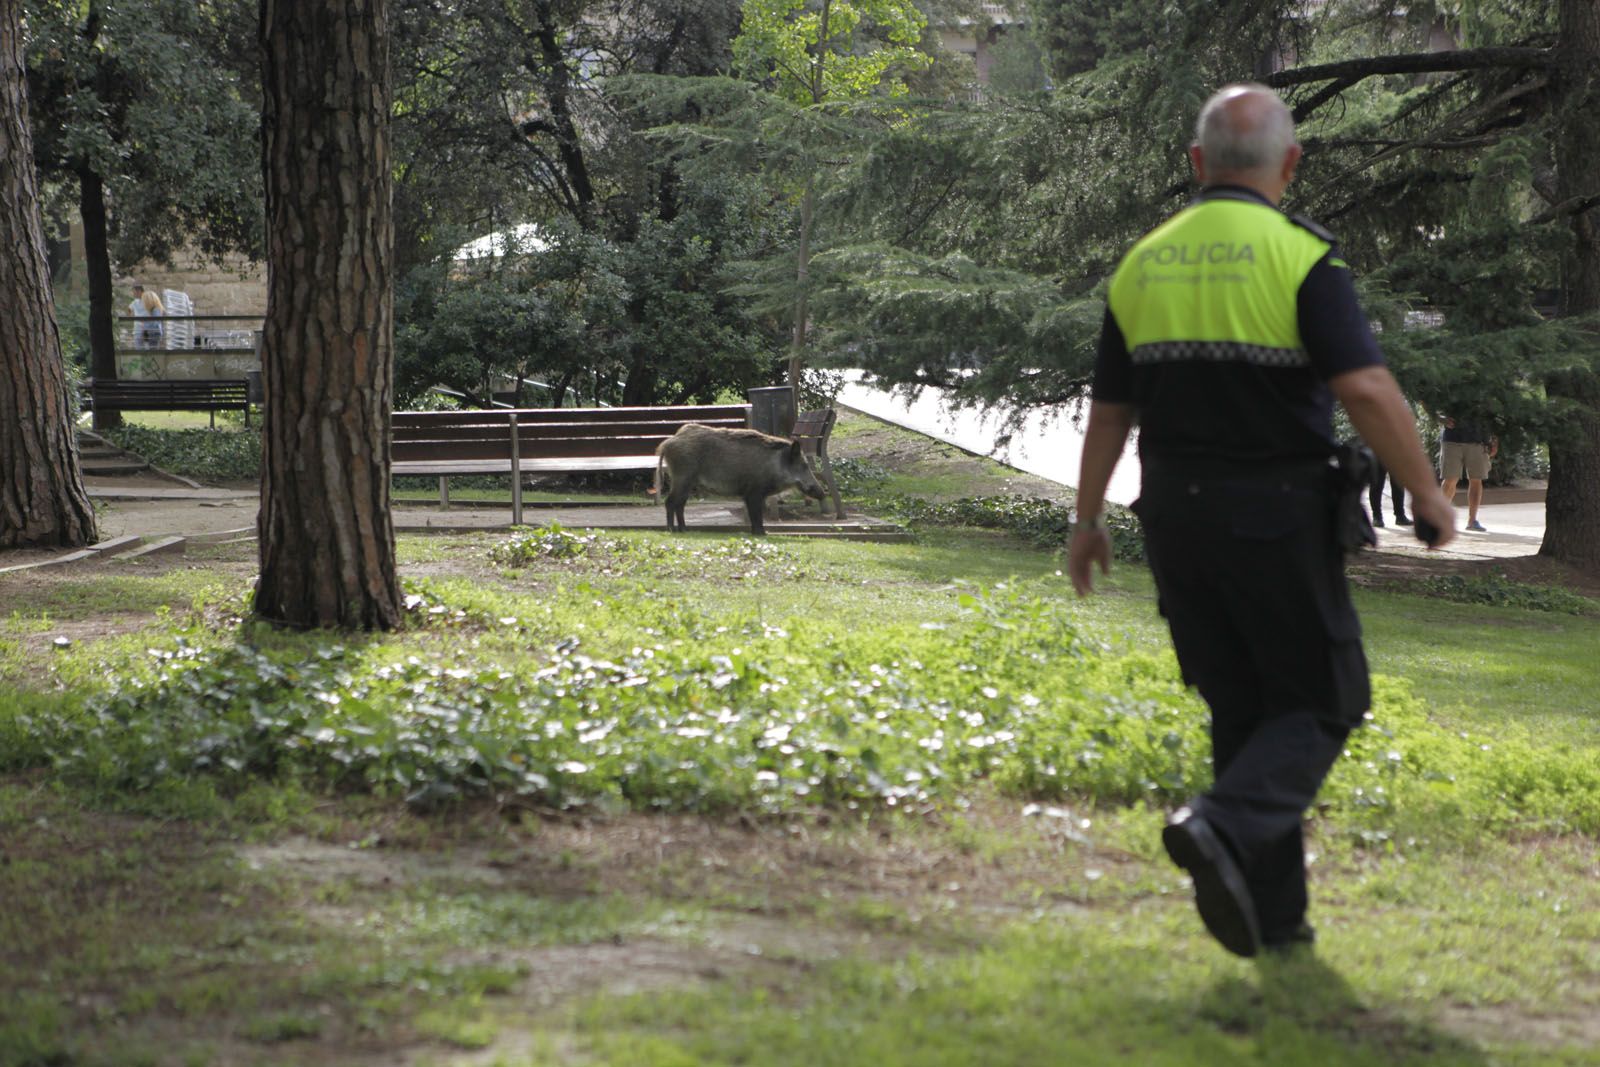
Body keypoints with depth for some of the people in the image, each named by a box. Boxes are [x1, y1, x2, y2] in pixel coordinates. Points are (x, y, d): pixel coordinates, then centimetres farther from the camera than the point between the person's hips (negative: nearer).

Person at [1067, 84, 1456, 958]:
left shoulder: (1143, 264, 7)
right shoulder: (1300, 256, -9)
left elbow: (1108, 409, 12)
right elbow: (1367, 389, -18)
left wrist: (1088, 520, 23)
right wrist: (1426, 492, -6)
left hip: (1176, 516, 5)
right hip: (1277, 515, -5)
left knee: (1241, 711, 14)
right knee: (1321, 703, 7)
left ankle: (1272, 915, 12)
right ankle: (1225, 826, -18)